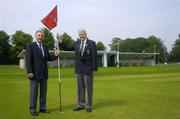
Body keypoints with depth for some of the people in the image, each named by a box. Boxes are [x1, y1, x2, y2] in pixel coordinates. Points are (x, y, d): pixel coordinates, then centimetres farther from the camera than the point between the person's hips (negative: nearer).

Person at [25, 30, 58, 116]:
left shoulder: (45, 47, 12)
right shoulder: (30, 46, -5)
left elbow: (48, 58, 18)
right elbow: (28, 60, -11)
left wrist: (55, 56, -1)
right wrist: (29, 72, -18)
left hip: (44, 73, 6)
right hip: (34, 73, -5)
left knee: (43, 92, 10)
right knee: (34, 92, 2)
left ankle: (43, 108, 20)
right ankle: (32, 109, 12)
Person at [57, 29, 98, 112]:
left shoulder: (92, 43, -5)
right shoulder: (76, 43, 8)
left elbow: (94, 57, -8)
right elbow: (67, 48, 11)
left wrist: (94, 69, -11)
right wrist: (60, 41, 0)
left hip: (88, 70, -4)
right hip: (79, 70, 5)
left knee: (89, 88, 3)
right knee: (80, 88, 10)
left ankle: (89, 106, 13)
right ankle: (80, 105, 20)